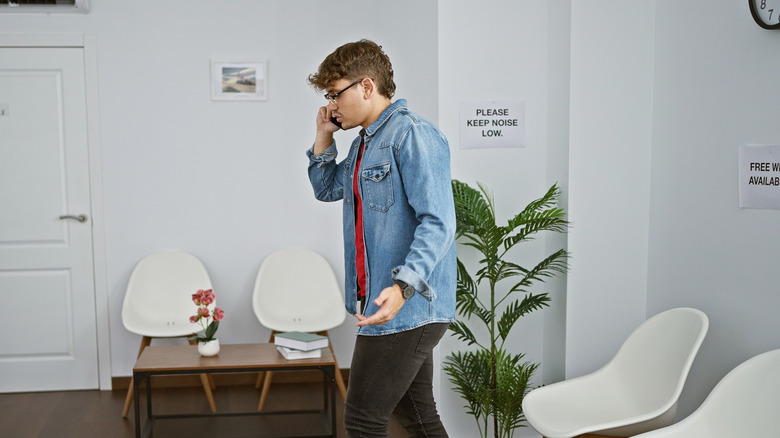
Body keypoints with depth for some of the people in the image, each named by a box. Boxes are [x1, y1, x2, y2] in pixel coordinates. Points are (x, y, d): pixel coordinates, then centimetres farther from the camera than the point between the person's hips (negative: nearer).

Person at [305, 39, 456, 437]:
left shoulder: (413, 135, -14)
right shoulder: (363, 143, 17)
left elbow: (438, 222, -23)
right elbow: (327, 190, 31)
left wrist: (403, 287, -34)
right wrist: (323, 138, 16)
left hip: (408, 307, -10)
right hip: (385, 306, 10)